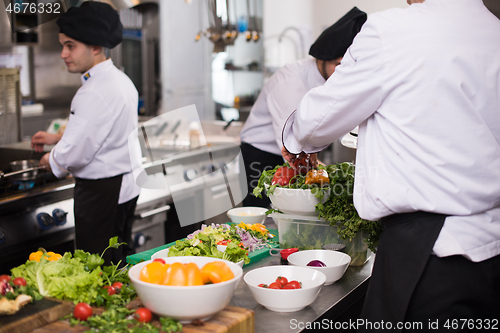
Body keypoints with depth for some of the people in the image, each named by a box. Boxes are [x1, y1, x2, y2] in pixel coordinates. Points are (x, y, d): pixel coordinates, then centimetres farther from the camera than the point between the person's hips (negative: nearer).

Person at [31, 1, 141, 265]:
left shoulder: (95, 92, -23)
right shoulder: (121, 80, 9)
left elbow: (73, 155, -23)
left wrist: (51, 160, -2)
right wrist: (58, 137, 19)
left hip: (101, 191, -10)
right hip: (126, 184, 10)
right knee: (118, 265, 18)